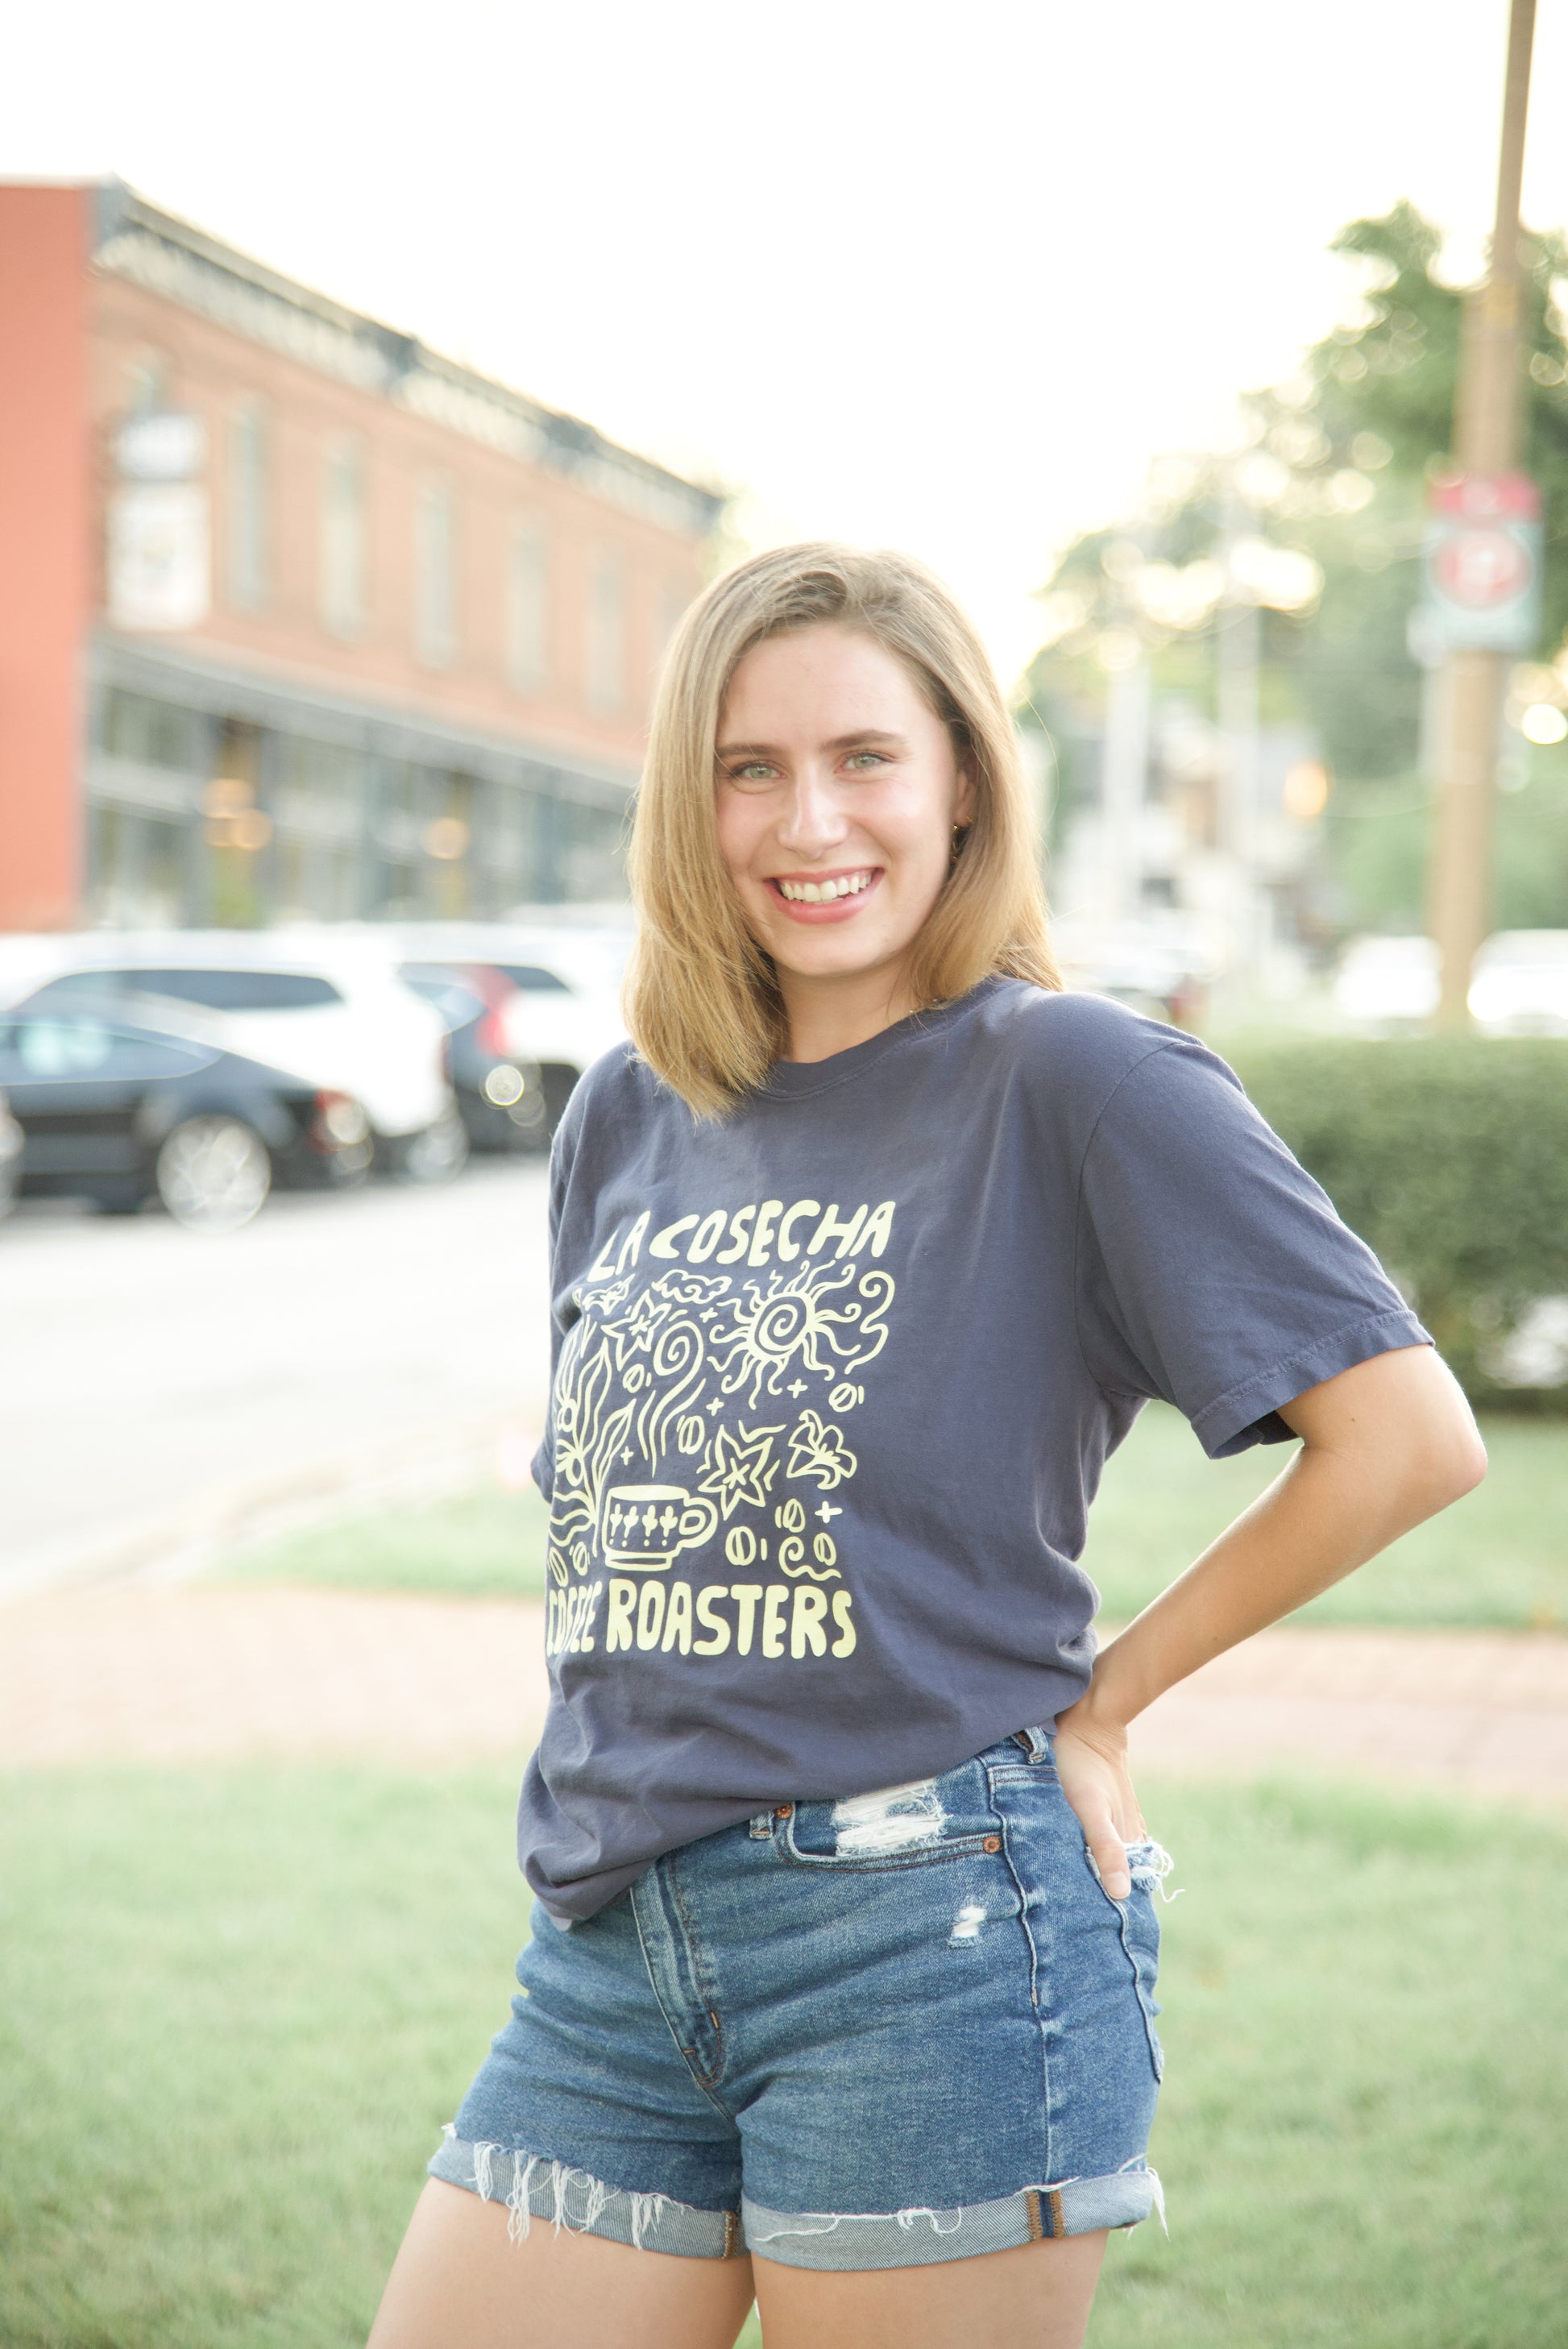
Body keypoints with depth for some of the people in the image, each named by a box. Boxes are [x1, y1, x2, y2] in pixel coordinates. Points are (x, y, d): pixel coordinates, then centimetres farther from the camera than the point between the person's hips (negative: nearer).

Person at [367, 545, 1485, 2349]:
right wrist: (628, 1773, 10)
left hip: (931, 1940, -6)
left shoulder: (1072, 1082, -7)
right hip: (611, 1949, 6)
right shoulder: (630, 1116, 11)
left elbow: (1412, 1436, -11)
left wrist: (1102, 1697, -5)